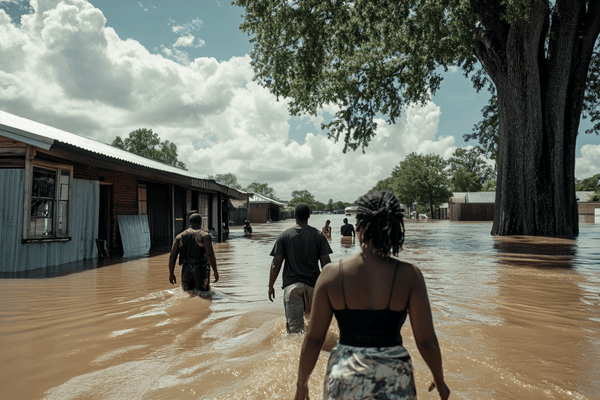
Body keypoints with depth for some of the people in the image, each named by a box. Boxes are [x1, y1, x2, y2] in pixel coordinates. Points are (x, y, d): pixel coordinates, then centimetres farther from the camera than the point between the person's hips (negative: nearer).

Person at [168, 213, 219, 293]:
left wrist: (171, 274, 16)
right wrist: (215, 272, -7)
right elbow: (210, 254, -13)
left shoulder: (179, 237, 12)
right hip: (201, 270, -3)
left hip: (186, 270, 4)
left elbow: (172, 257, 7)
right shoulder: (205, 235, -1)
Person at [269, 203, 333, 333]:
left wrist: (271, 286, 9)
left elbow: (276, 264, -1)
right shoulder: (318, 235, 2)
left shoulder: (284, 235, 1)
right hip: (313, 284, 1)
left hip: (291, 285, -1)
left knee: (294, 326, 0)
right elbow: (326, 263, -1)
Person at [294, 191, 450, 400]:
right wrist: (440, 381, 12)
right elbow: (426, 341, -7)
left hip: (345, 377, 0)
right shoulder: (409, 275, -13)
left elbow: (313, 339, -6)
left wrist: (301, 383, 10)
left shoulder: (332, 274, -11)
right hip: (393, 382, 0)